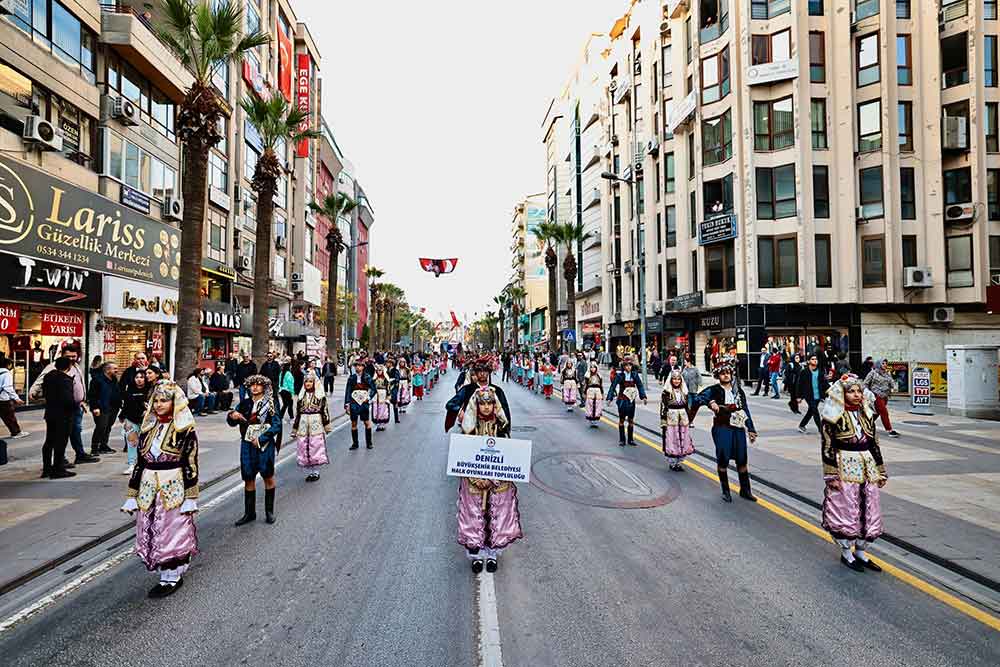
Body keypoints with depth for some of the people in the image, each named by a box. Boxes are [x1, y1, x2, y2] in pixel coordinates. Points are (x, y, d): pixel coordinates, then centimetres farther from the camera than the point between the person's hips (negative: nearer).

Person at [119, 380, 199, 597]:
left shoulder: (185, 429, -9)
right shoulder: (148, 427, 8)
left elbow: (191, 465, -10)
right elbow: (140, 462, 11)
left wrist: (190, 498, -12)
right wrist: (132, 495, 9)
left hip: (173, 489, -6)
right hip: (148, 489, 6)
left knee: (172, 534, 0)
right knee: (150, 535, 11)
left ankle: (171, 578, 15)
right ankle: (168, 575, 26)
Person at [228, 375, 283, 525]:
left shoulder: (270, 404, -5)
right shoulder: (245, 404, 5)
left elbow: (276, 425, -10)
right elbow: (232, 423, 7)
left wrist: (260, 439, -16)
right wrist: (232, 416, -15)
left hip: (265, 445, -3)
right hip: (247, 445, 3)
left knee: (268, 477, 6)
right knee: (248, 478, 8)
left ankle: (269, 511, 19)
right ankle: (249, 513, 20)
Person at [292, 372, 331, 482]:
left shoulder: (320, 395, 0)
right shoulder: (301, 395, 11)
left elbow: (324, 410, 0)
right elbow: (298, 412, 12)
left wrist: (327, 425, -3)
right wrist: (295, 428, 11)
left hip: (316, 424, -3)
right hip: (303, 425, 4)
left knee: (316, 446, -2)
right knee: (304, 448, 3)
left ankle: (316, 472, 10)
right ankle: (309, 472, 13)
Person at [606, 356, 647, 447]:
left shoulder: (634, 375, 0)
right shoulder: (619, 376, -8)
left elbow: (640, 386, 3)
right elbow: (613, 386, -9)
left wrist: (643, 396, -7)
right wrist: (609, 398, -15)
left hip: (631, 400, 3)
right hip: (622, 400, -3)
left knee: (631, 420, 9)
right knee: (621, 420, 5)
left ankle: (630, 439, 19)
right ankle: (622, 440, 13)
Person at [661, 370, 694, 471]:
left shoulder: (684, 392, 9)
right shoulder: (666, 392, -6)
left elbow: (687, 407, 15)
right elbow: (663, 408, -8)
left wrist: (689, 421, 14)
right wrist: (663, 422, -13)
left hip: (683, 419, 5)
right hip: (671, 420, -5)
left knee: (683, 441, 6)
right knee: (672, 441, -1)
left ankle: (678, 462, 19)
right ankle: (672, 463, 11)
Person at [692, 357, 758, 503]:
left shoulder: (738, 390, 12)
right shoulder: (714, 390, -2)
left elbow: (745, 410, 13)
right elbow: (699, 399, -18)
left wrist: (751, 430, 12)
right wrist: (710, 402, -35)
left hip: (738, 428, 4)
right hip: (722, 428, -4)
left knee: (742, 459, 6)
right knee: (723, 459, -1)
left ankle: (745, 490, 19)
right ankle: (725, 491, 14)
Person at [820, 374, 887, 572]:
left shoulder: (867, 415, 9)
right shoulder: (834, 418, -10)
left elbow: (874, 444, 14)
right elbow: (827, 448, -11)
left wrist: (880, 471, 14)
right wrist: (831, 476, -15)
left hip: (867, 470, 6)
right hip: (844, 470, -6)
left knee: (869, 511, 10)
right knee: (845, 510, 1)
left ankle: (860, 552, 25)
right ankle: (846, 553, 17)